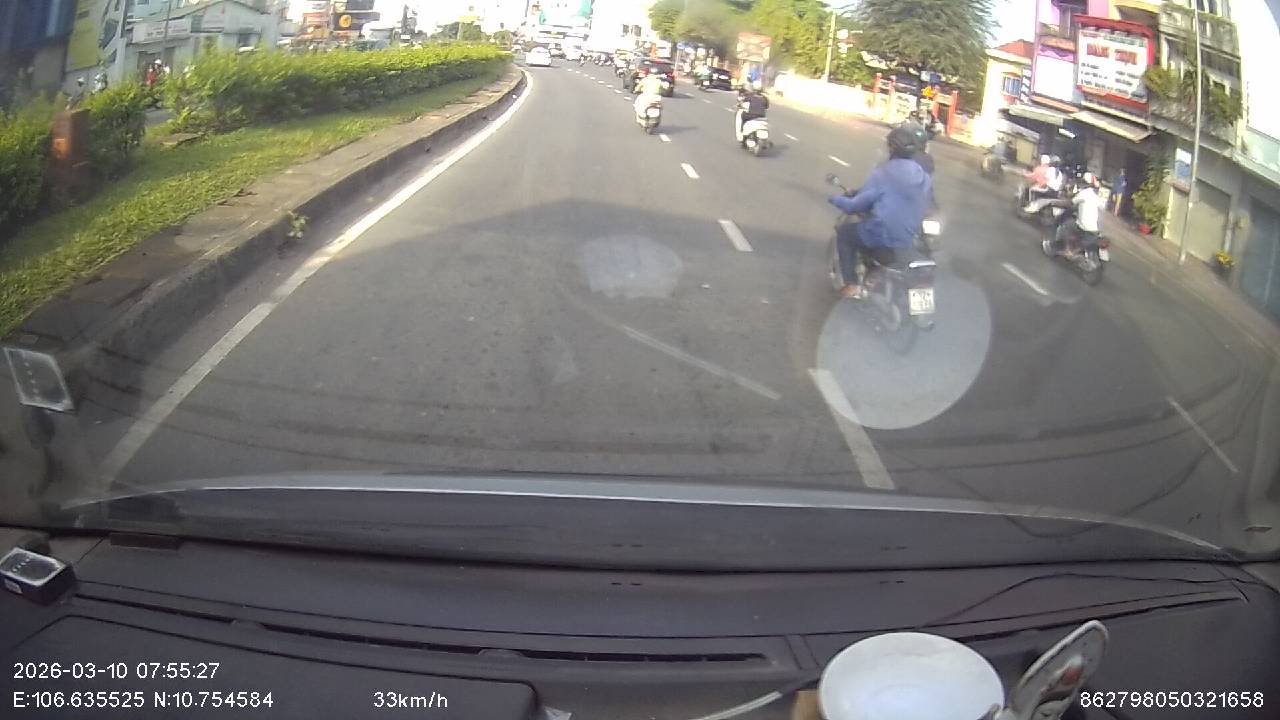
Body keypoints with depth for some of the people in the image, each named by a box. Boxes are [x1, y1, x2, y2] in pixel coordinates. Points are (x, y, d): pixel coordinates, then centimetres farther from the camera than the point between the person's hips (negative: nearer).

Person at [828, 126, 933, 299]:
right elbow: (922, 205, 16)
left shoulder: (883, 173, -13)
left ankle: (851, 285, 9)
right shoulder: (925, 177, 5)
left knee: (843, 232, 19)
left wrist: (835, 199, 8)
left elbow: (857, 205, -9)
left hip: (882, 236, -6)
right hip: (909, 238, 6)